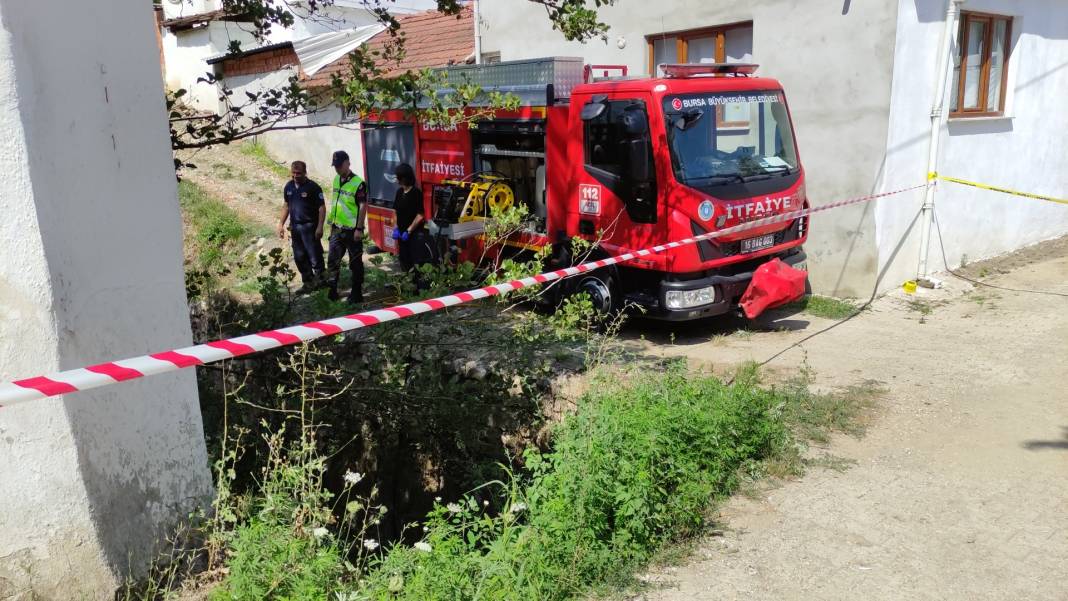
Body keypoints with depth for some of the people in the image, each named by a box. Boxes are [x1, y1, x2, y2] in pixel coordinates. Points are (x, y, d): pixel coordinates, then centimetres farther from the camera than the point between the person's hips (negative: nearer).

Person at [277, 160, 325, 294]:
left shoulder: (313, 187, -10)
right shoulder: (289, 186, 9)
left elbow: (322, 208, -11)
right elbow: (286, 206, 18)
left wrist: (319, 227, -17)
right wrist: (281, 224, 14)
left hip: (309, 226, -6)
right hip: (295, 227, 7)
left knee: (314, 256, -5)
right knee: (299, 257, 11)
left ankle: (319, 280, 9)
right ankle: (308, 283, 21)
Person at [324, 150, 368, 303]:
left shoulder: (358, 183, -14)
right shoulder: (336, 180, 10)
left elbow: (363, 206, -15)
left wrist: (359, 229, -18)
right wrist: (331, 223, 18)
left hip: (352, 230, -7)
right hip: (337, 229, 7)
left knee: (355, 263, 3)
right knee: (332, 260, 10)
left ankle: (356, 294, 13)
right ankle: (332, 291, 20)